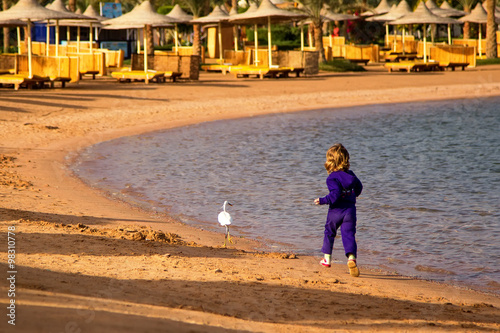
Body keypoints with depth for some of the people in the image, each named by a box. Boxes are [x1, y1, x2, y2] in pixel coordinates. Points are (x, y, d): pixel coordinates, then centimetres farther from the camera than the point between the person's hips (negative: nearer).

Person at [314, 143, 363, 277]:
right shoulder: (351, 175, 6)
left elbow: (335, 194, -24)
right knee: (349, 234, -2)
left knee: (329, 232, 17)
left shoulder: (332, 178, -15)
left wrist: (323, 200, -16)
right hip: (350, 210, 4)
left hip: (336, 211, -4)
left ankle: (327, 258, 28)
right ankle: (351, 257, -26)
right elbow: (359, 187, 19)